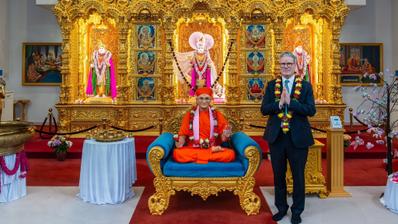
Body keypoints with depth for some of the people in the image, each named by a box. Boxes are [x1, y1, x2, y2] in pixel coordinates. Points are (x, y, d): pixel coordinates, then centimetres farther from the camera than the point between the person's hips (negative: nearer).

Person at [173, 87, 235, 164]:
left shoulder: (217, 115, 7)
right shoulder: (189, 115, 8)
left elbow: (222, 138, 4)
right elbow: (183, 134, 5)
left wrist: (225, 135, -18)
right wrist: (180, 142, -16)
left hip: (214, 147, -1)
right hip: (193, 149, 1)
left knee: (230, 154, -29)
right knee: (177, 153, -31)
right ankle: (212, 151, -20)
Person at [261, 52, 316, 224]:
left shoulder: (305, 86, -1)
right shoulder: (271, 85, 4)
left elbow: (311, 110, -13)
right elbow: (264, 109, -4)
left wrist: (290, 102, -22)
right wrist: (279, 103, -20)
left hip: (298, 137, -2)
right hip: (276, 137, 2)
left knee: (298, 176, 11)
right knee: (278, 175, 15)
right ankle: (281, 208, 35)